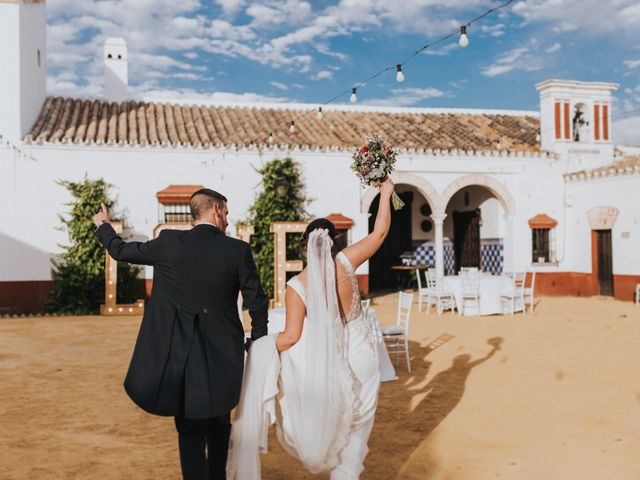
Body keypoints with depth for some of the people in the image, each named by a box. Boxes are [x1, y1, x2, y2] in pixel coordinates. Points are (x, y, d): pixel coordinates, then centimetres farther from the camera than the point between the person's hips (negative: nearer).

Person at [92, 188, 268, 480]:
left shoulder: (169, 242, -7)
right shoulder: (238, 250, -9)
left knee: (190, 429, 12)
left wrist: (103, 226, 27)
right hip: (222, 355, 0)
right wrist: (258, 341, 9)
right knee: (218, 424, 22)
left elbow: (120, 251, 7)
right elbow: (257, 302, -8)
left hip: (179, 353, 0)